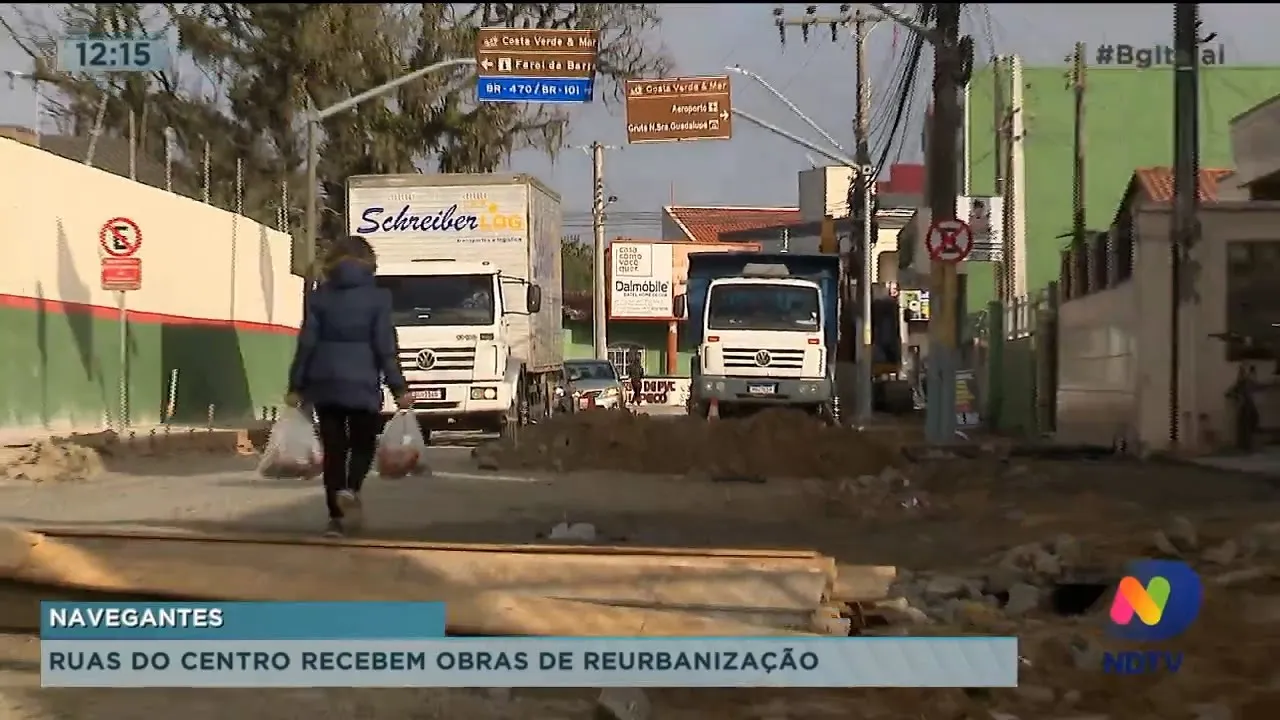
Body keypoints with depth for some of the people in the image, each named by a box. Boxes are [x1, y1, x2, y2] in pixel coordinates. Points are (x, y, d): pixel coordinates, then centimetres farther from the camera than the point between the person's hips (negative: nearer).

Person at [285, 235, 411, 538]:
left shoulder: (320, 296, 4)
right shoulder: (377, 296, -3)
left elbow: (306, 343, 1)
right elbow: (385, 347, -6)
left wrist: (296, 385, 6)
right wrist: (398, 388, -3)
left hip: (325, 382, 2)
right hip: (361, 383, -2)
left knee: (333, 449, 7)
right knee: (363, 443, 12)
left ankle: (336, 517, 3)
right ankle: (350, 490, -16)